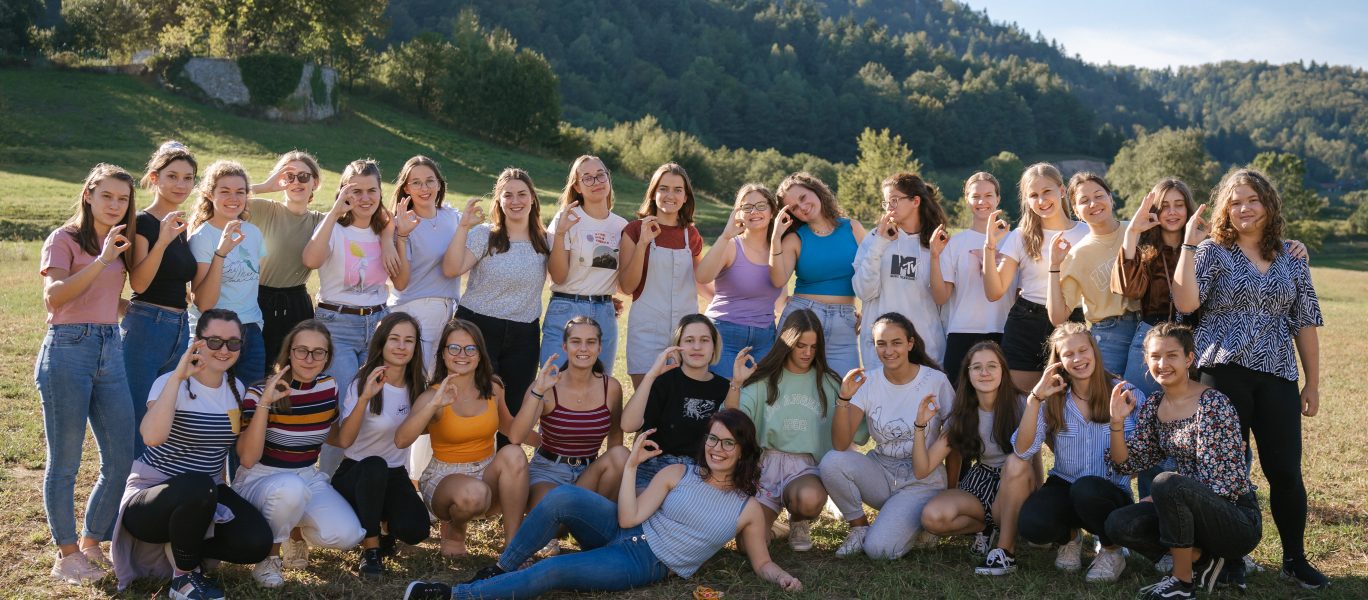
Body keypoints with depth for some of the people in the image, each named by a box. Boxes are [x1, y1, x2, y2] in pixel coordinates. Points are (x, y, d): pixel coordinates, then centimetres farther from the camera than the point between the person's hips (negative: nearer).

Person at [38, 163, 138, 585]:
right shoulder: (65, 239, -5)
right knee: (64, 462, 1)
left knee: (121, 458, 5)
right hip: (68, 349, -6)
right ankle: (66, 554, 12)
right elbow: (54, 297, -18)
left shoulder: (119, 242, 14)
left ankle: (91, 545, 21)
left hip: (110, 351, 7)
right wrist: (102, 260, -25)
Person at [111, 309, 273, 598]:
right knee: (198, 486, -39)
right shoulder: (172, 383, -15)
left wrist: (234, 408, -8)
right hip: (151, 494, -5)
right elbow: (153, 437, -36)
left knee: (257, 542, -20)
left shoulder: (235, 388, 4)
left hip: (207, 494, 6)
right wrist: (177, 377, -33)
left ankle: (182, 547, 8)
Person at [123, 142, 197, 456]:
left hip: (180, 330, 8)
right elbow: (138, 283, -20)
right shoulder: (143, 222, -8)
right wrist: (163, 240, -29)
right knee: (138, 422, -5)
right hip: (145, 327, -8)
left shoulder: (182, 226, 15)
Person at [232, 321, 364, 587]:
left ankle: (296, 531, 13)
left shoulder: (329, 387, -1)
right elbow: (247, 459, -25)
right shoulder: (260, 393, -15)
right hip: (260, 479, -5)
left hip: (309, 477, 5)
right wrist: (264, 403, -32)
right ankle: (267, 555, -12)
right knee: (291, 487, -41)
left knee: (347, 535, -22)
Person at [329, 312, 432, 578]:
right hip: (356, 474, -4)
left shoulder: (414, 387, 2)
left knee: (415, 530, -25)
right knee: (375, 465, -39)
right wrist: (364, 397, -38)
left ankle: (385, 525, 13)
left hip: (394, 476, 4)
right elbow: (343, 440, -26)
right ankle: (370, 549, -21)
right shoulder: (362, 383, -14)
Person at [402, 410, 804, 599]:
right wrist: (631, 465, -7)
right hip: (622, 532, 3)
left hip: (646, 564, -3)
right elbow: (629, 517, -2)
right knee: (563, 496, -28)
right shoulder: (678, 474, 5)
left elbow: (761, 562, 9)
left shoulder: (748, 509, 4)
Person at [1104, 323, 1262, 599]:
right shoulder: (1153, 406, 5)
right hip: (1199, 511, 7)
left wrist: (1158, 500, -14)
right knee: (1119, 524, -15)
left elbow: (1217, 482, -19)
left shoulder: (1213, 405, -16)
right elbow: (1127, 463, 6)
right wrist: (1116, 422, -9)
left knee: (1166, 483, -33)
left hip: (1239, 518, -7)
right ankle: (1201, 558, 4)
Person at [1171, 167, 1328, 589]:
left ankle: (1295, 559, 16)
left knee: (1285, 470, 1)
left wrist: (1313, 383, 11)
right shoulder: (1213, 252, 1)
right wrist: (1189, 243, -14)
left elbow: (1304, 324, 12)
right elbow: (1186, 303, -15)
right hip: (1224, 372, -3)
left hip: (1277, 377, 3)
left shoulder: (1291, 259, 11)